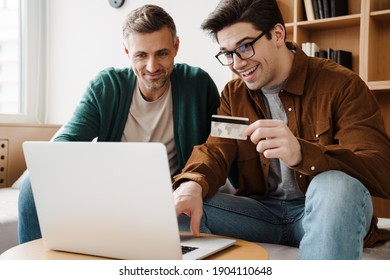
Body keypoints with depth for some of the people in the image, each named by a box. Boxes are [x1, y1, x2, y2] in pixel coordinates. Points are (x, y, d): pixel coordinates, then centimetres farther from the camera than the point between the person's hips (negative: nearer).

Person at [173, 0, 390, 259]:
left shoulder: (341, 84, -9)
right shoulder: (233, 94, 7)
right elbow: (215, 150, -4)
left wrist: (301, 153, -39)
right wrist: (193, 185, -30)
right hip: (262, 211, 3)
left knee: (335, 186, -37)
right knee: (176, 207, -19)